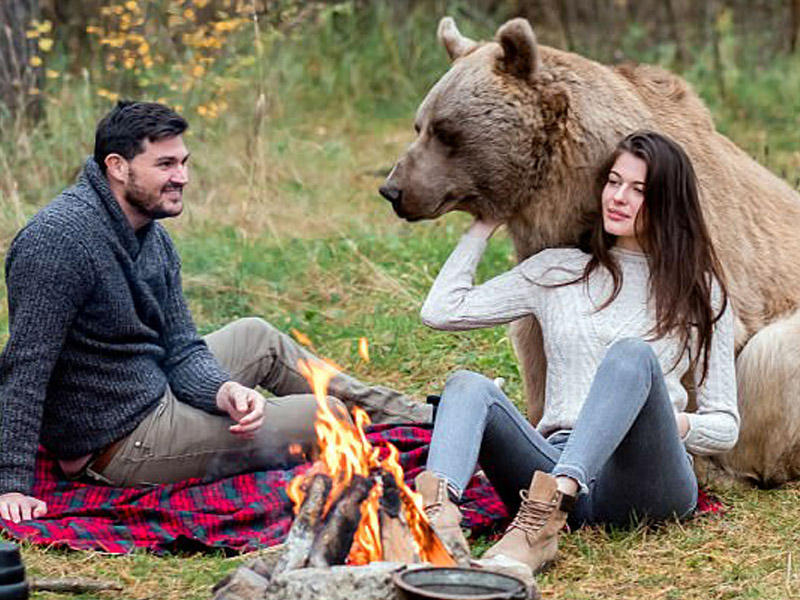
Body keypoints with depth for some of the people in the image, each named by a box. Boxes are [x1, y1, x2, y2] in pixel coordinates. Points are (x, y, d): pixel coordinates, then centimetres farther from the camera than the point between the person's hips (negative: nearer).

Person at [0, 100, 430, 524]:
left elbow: (181, 350, 4)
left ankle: (412, 416, 36)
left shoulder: (153, 239, 4)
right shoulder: (60, 239, -25)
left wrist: (225, 391, -18)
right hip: (124, 441, -9)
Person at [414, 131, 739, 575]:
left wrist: (678, 424, -8)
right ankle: (437, 508, -54)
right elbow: (441, 311, 14)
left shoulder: (699, 291, 16)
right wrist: (484, 226, 23)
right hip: (555, 461, 2)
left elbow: (725, 426, 14)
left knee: (633, 354, -30)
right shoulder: (558, 270, 21)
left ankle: (543, 521, -50)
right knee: (468, 385, -23)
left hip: (644, 478, -2)